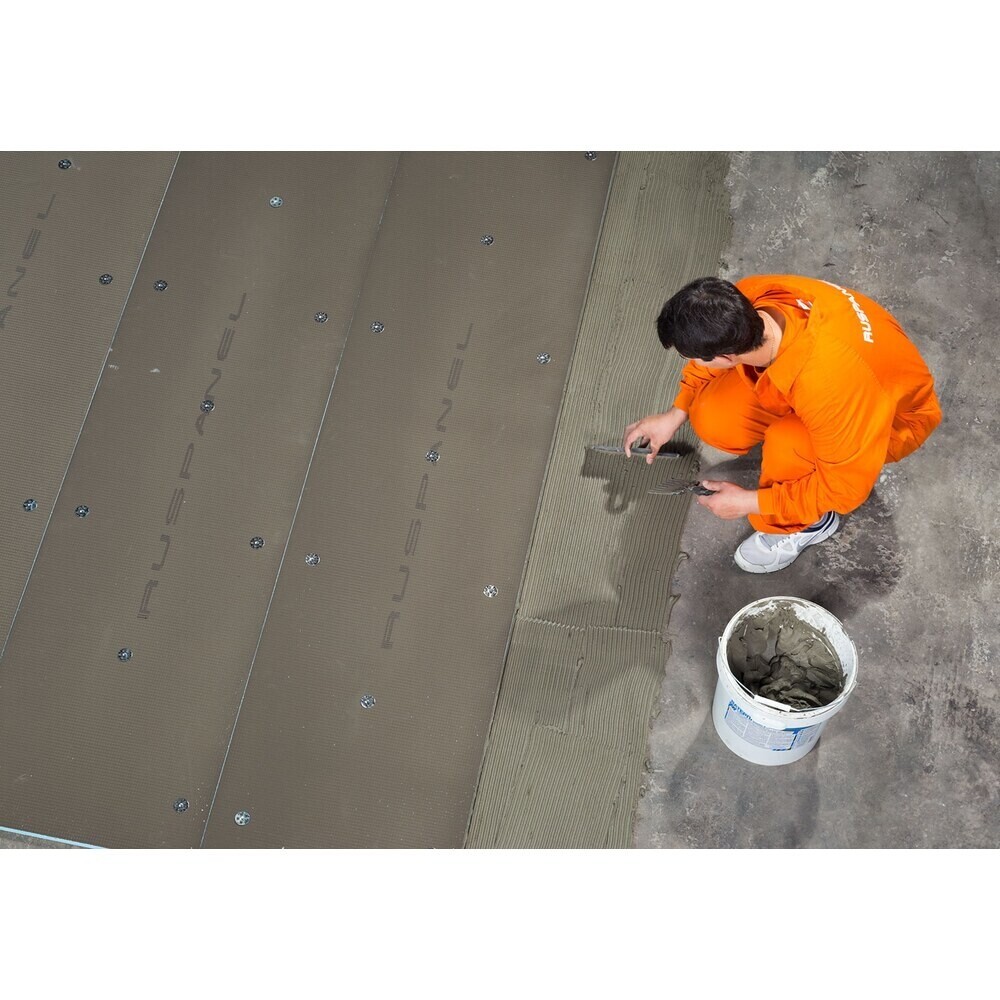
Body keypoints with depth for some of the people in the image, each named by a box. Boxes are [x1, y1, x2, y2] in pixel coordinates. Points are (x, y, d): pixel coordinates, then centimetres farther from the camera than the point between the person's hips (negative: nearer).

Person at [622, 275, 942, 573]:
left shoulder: (824, 378, -44)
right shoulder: (745, 299, -27)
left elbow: (848, 486, -30)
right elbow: (715, 353, 0)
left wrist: (750, 502, -23)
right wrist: (675, 415, -4)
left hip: (891, 413, -6)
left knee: (786, 445, -35)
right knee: (714, 419, -16)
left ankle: (807, 523, -3)